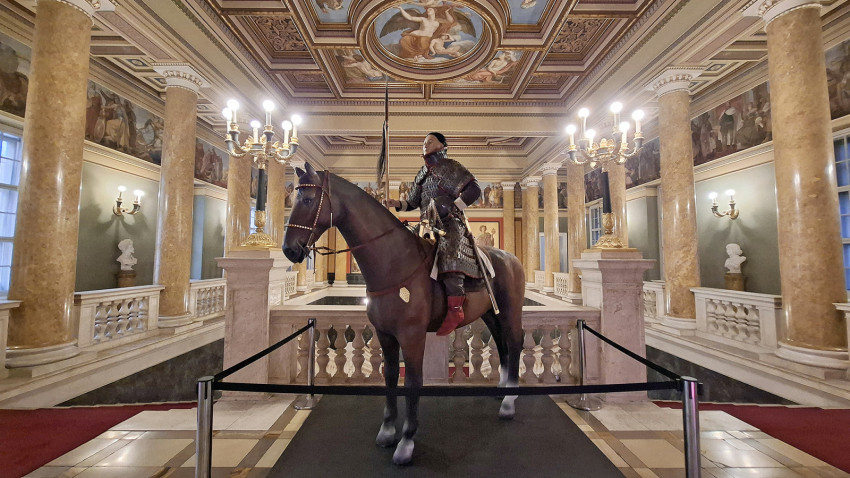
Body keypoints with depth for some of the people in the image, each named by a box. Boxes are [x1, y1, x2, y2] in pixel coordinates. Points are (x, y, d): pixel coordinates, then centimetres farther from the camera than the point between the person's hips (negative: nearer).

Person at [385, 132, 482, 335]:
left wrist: (452, 207, -13)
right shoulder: (423, 173, 22)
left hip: (450, 223, -8)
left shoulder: (450, 166, 2)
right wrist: (396, 204, 7)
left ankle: (455, 308, -30)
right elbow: (412, 203, 26)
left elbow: (474, 190, -7)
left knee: (449, 252, -32)